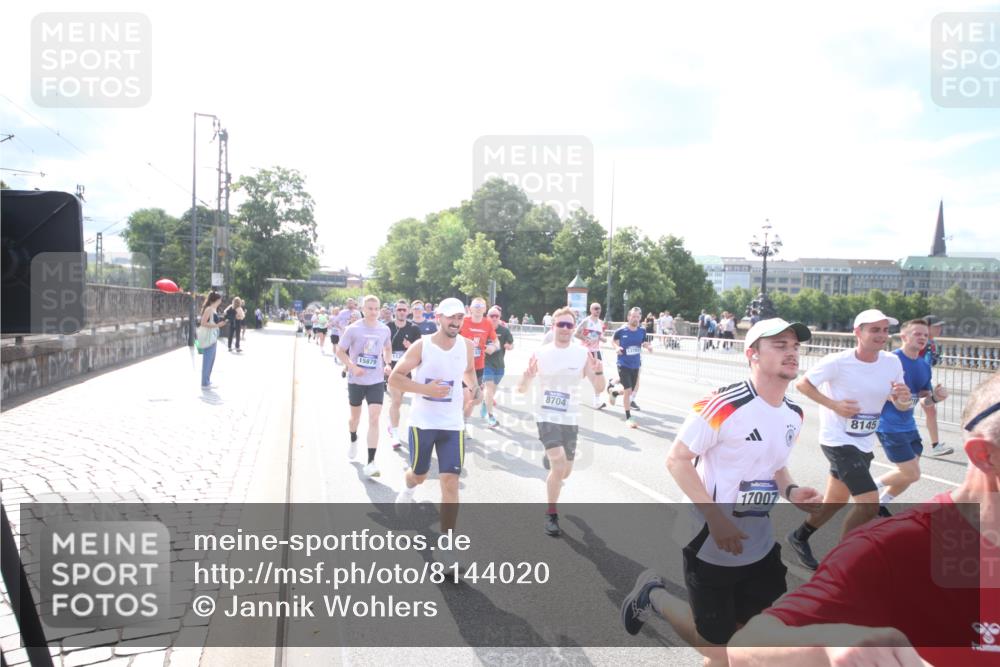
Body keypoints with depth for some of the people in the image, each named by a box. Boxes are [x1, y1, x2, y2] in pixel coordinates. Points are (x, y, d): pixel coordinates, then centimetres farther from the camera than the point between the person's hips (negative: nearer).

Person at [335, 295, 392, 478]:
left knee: (374, 419, -12)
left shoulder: (384, 329, -1)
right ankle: (353, 440, 53)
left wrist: (387, 364, -3)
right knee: (355, 416, 18)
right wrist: (352, 367, -19)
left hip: (376, 381, 1)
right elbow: (340, 350, -4)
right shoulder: (353, 329, -10)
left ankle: (370, 463, -10)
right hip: (356, 380, 0)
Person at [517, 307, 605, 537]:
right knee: (559, 465, -19)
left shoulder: (583, 353, -5)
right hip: (546, 416, -2)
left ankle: (549, 460, 51)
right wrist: (527, 375, -24)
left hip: (570, 418, 2)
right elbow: (521, 390, -2)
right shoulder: (540, 353, -6)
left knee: (565, 472, 14)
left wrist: (598, 372, -25)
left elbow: (598, 388, -4)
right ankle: (551, 515, 0)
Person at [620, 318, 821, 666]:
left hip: (761, 547, 7)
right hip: (712, 545, -7)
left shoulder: (794, 414, 3)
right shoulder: (723, 406, -23)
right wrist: (715, 519, -25)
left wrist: (791, 491, -4)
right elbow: (676, 460, -19)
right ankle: (653, 594, 31)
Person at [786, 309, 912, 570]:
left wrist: (904, 399, -20)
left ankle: (799, 536, 41)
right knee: (869, 504, -15)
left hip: (864, 444, 7)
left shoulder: (892, 362, -4)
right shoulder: (838, 361, -19)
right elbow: (802, 384, -11)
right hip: (837, 440, -6)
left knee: (835, 502, 17)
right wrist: (834, 405, -22)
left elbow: (901, 406, 4)